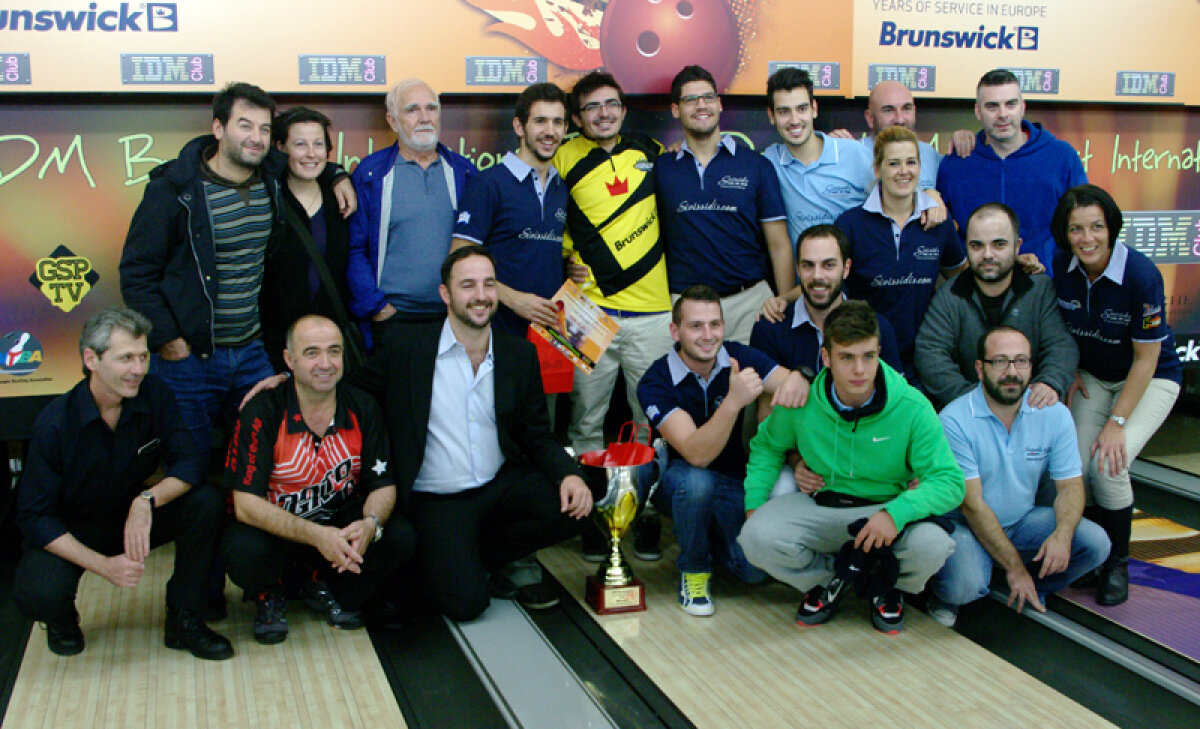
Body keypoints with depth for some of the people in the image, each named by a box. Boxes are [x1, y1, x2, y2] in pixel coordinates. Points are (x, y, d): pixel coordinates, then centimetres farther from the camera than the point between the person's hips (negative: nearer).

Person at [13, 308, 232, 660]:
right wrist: (102, 564, -28)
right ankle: (63, 619, 8)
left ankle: (184, 621, -8)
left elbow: (189, 463, -14)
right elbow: (34, 515, -18)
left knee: (206, 502, -23)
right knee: (36, 594, -33)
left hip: (136, 520, 3)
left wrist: (147, 500, -35)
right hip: (71, 534, -3)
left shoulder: (154, 394, -11)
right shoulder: (55, 423, -21)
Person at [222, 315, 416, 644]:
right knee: (244, 550, -35)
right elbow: (246, 504, -22)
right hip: (276, 528, -3)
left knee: (400, 537, -22)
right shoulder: (262, 413, -17)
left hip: (342, 524, 3)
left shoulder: (362, 409, -7)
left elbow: (383, 485, -3)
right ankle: (270, 595, 4)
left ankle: (323, 586, 8)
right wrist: (316, 535, -35)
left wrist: (370, 524, -28)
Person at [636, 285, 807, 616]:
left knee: (757, 567, -19)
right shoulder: (655, 382, -19)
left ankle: (713, 536, 17)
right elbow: (697, 455, -31)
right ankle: (693, 569, -9)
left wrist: (796, 380, -44)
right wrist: (733, 401, -45)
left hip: (736, 480, 3)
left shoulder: (739, 357, -8)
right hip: (680, 482, -3)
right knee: (696, 481, -38)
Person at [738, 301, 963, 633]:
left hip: (886, 506, -1)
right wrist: (753, 504, -3)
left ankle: (888, 586, 7)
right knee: (757, 538, -27)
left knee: (931, 544, -33)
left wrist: (896, 512, -36)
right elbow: (766, 447, 10)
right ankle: (828, 579, 8)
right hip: (818, 506, 1)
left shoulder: (912, 408, -16)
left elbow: (950, 481, -18)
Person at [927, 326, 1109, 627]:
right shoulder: (955, 420, -19)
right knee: (966, 585, -32)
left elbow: (1071, 485, -1)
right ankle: (946, 596, 7)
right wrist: (1014, 566, -21)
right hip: (966, 524, -5)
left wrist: (1062, 534, -23)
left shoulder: (1055, 414, -4)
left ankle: (1033, 590, 10)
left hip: (1024, 520, 5)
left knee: (1095, 543, -17)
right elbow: (972, 503, -20)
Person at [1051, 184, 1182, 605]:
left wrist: (1117, 421, -21)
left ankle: (1117, 563, 2)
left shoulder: (1141, 275, -26)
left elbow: (1146, 358, -20)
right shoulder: (1063, 267, -12)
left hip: (1150, 380, -4)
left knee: (1108, 466, -23)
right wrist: (1070, 374, 0)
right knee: (1075, 465, -15)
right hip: (1093, 377, 4)